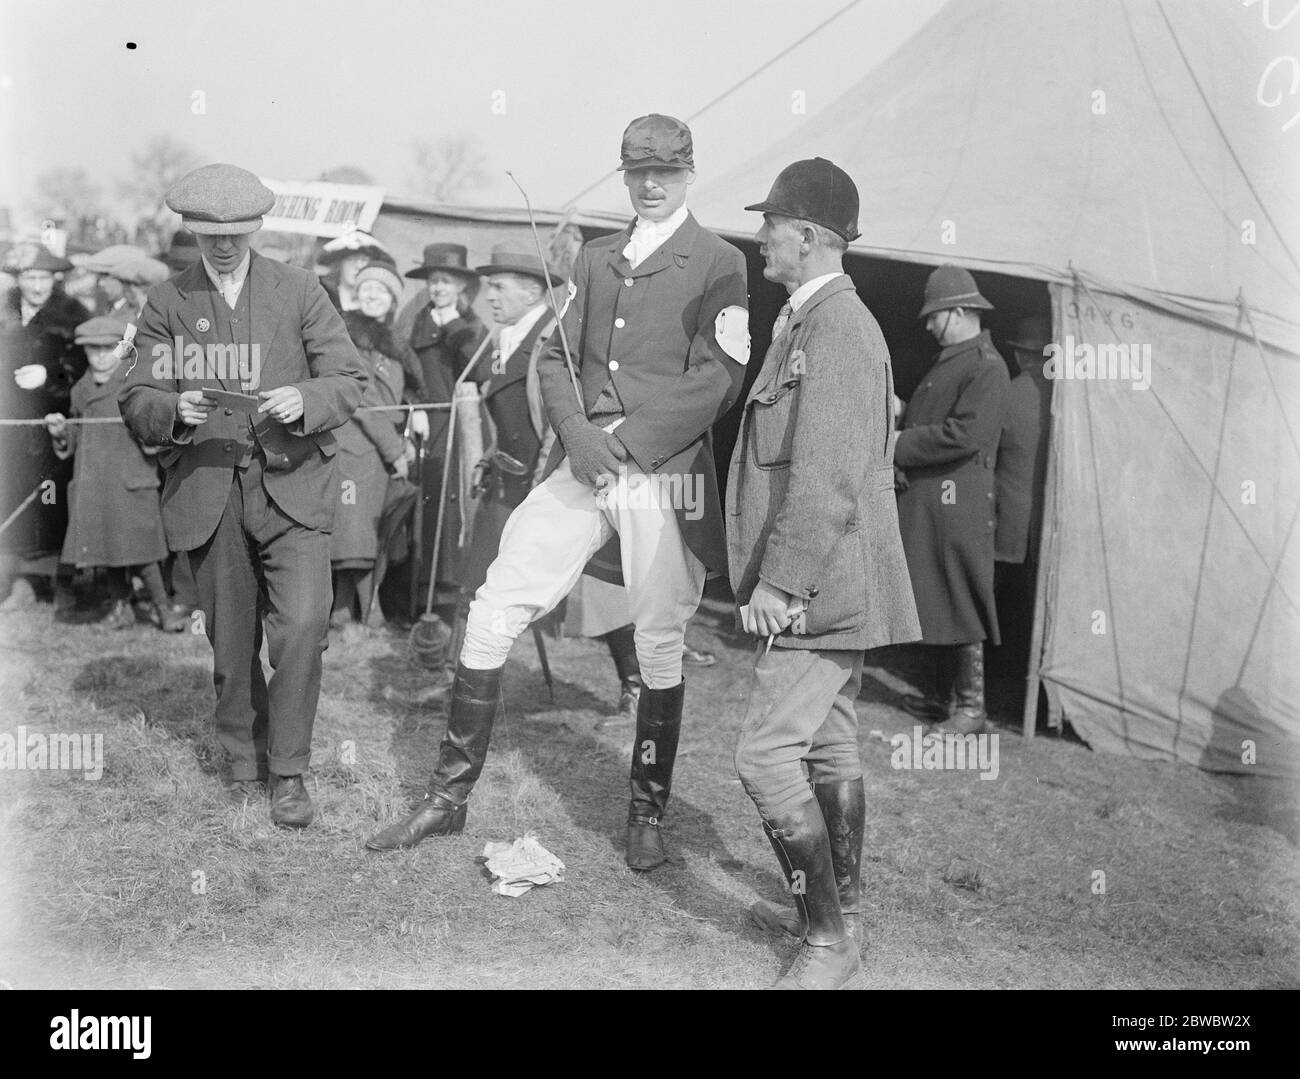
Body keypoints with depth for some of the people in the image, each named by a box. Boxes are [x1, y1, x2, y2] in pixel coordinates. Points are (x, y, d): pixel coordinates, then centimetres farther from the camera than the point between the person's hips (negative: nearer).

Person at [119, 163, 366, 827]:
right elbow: (136, 404, 3)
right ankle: (244, 761, 27)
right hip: (206, 491, 1)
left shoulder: (298, 291, 8)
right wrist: (175, 410, -20)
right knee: (230, 643, 7)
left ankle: (288, 771, -2)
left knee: (302, 625, -16)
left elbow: (350, 381, 4)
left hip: (290, 481, -1)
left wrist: (303, 399, -17)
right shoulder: (166, 303, 9)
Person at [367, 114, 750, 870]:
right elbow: (556, 358, 13)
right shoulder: (595, 259, 19)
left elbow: (716, 380, -8)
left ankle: (648, 814, 19)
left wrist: (625, 442, -14)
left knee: (660, 645, 3)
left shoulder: (719, 265, 2)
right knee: (492, 613, -1)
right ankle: (449, 799, 9)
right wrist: (577, 434, -7)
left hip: (666, 475, -4)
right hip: (581, 467, 5)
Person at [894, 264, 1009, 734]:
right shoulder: (944, 363, 18)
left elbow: (964, 434, -22)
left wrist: (901, 445, -15)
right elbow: (918, 421, 22)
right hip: (923, 501, 9)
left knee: (961, 603, -4)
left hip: (958, 504, -9)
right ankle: (939, 695, 25)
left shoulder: (987, 367, -12)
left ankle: (972, 706, 4)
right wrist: (900, 456, 2)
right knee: (933, 600, 14)